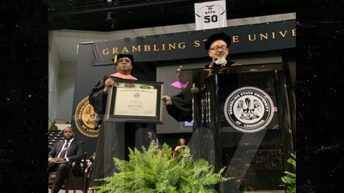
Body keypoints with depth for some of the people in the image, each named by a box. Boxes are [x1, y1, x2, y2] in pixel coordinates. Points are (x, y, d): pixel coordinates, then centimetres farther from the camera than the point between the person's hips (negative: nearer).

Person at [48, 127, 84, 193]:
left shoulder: (79, 143, 14)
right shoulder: (58, 143, 29)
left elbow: (79, 156, -1)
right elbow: (50, 154, 23)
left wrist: (65, 159, -15)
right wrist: (50, 158, -3)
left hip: (67, 163, -4)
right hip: (54, 162, 4)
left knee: (62, 167, -40)